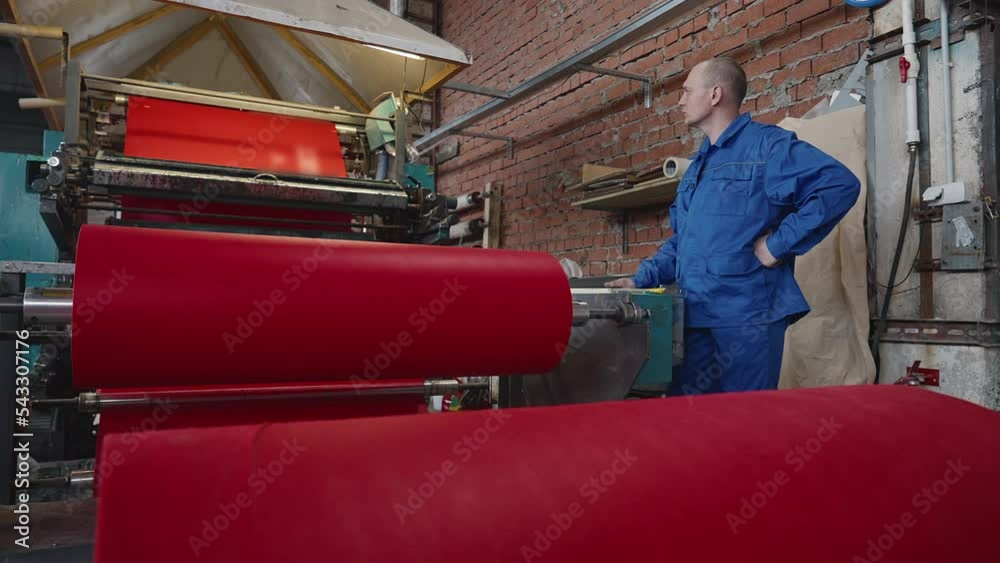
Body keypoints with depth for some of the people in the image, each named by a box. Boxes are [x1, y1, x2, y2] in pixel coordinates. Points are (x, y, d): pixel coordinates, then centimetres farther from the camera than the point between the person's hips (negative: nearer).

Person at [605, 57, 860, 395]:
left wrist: (779, 242, -18)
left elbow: (840, 185, -16)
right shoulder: (697, 165, 21)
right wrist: (643, 279, 14)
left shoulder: (767, 144, -5)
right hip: (694, 315, 8)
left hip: (747, 314, -8)